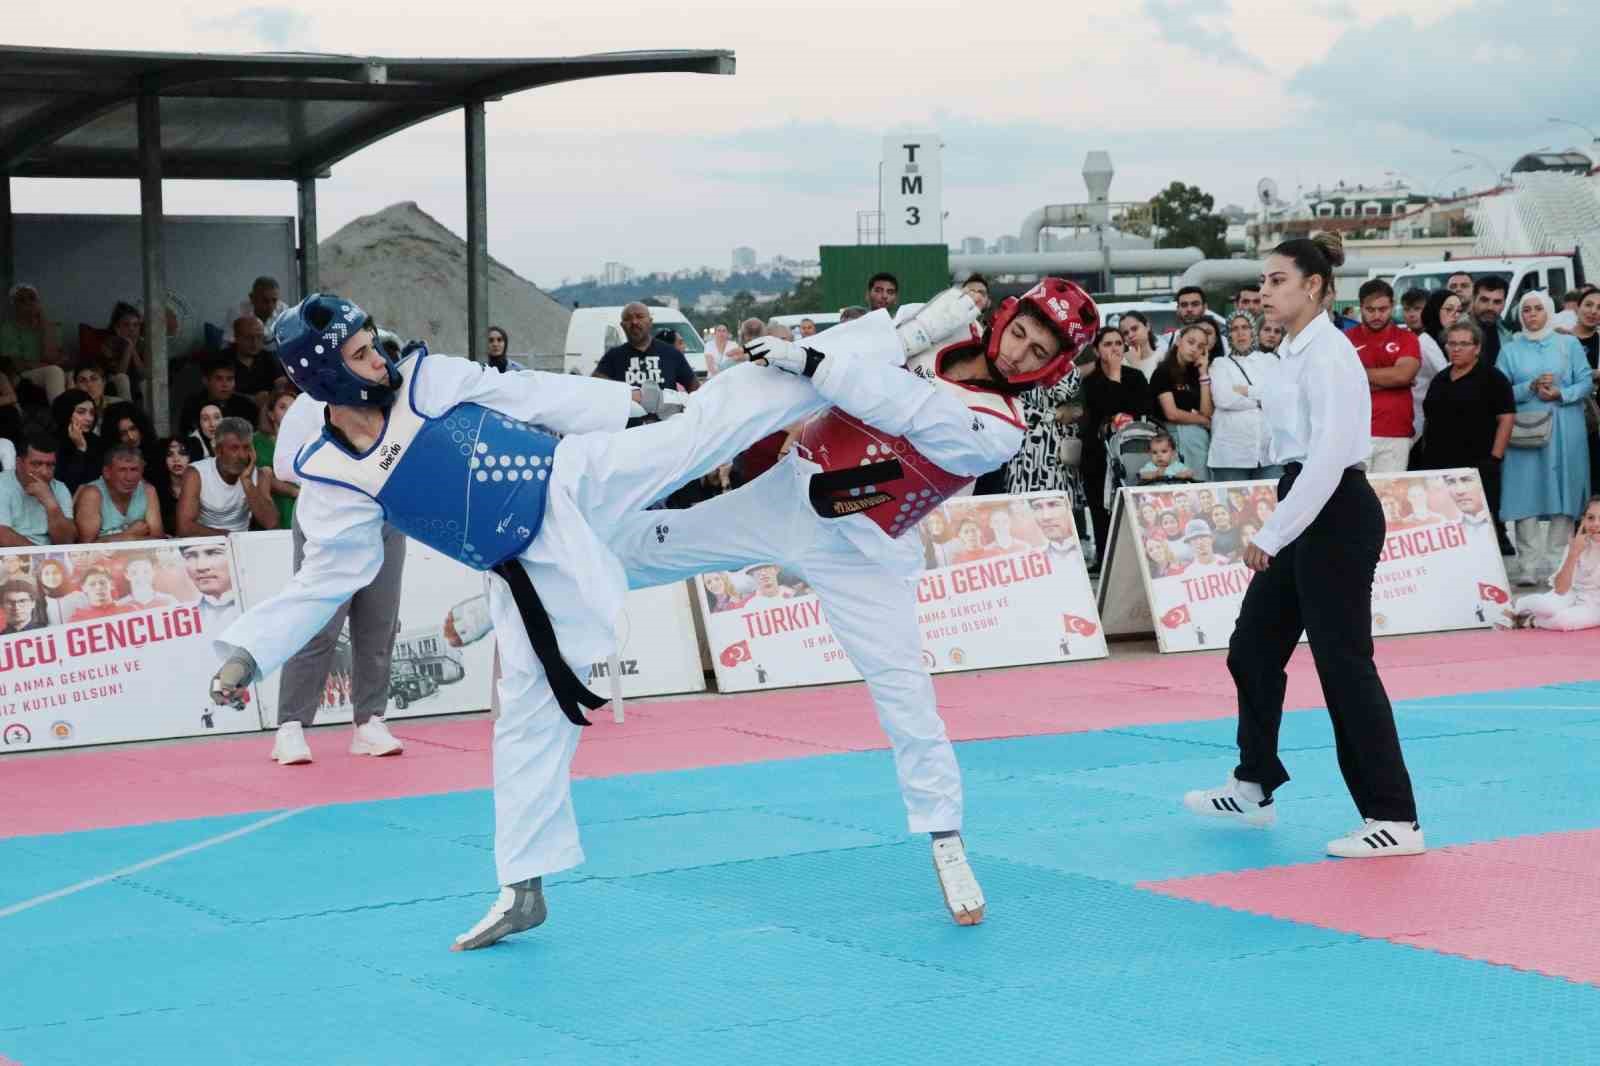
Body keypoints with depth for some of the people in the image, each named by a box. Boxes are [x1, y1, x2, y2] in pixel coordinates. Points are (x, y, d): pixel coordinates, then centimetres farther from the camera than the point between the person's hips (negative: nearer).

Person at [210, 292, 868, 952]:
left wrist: (625, 398, 6)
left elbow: (530, 396, 0)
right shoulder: (332, 483, -10)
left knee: (698, 427, -11)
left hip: (580, 477, 0)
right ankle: (522, 890, 14)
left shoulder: (424, 378, -9)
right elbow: (321, 581, -5)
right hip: (533, 571, 0)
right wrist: (246, 655, -16)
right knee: (530, 717, 4)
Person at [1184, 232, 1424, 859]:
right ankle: (1254, 788, 31)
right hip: (1306, 517, 10)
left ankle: (1394, 820, -4)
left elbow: (1330, 454, -24)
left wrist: (1271, 534, -22)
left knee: (1344, 665, -9)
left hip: (1336, 517, -10)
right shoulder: (1297, 351, 14)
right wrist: (1277, 530, 22)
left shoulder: (1327, 354, -16)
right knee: (1253, 649, 16)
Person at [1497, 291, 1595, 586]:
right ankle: (1529, 561, -5)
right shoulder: (1510, 351, 11)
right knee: (1525, 495, -6)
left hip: (1564, 431, 0)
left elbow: (1586, 383, 3)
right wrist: (1531, 388, -12)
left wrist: (1560, 394, -14)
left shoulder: (1569, 345, 10)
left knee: (1564, 492, -4)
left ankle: (1555, 560, 0)